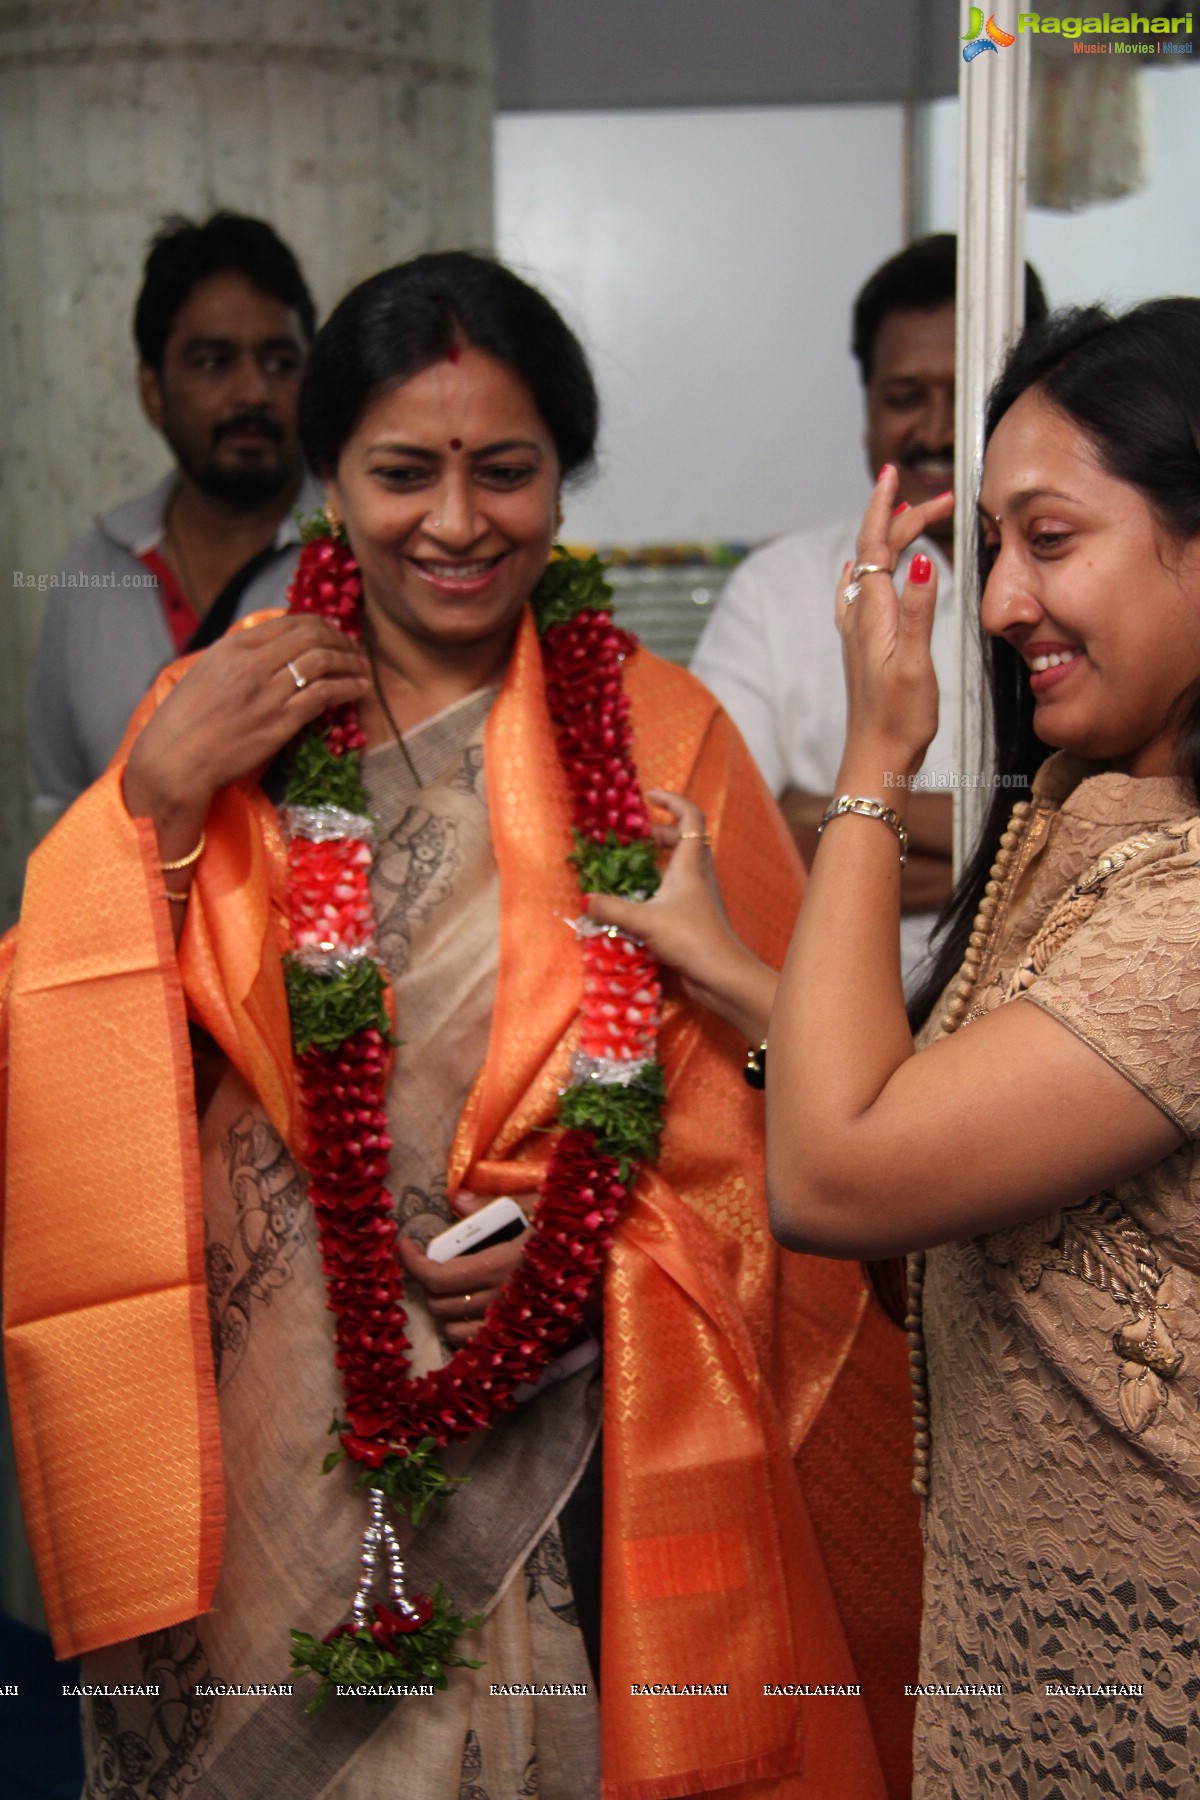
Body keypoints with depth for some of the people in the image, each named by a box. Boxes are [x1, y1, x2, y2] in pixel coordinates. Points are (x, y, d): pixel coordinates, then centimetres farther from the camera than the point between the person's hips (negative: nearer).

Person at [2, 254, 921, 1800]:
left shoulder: (659, 735, -4)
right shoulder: (220, 715, 0)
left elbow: (769, 1084, -1)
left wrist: (595, 1254, -15)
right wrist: (155, 798, -16)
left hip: (563, 1424, -1)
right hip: (268, 1417, 2)